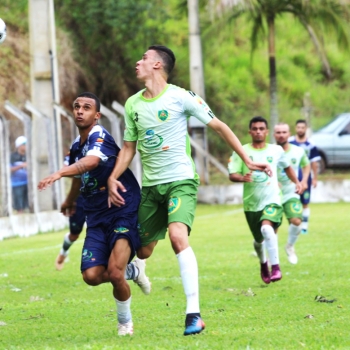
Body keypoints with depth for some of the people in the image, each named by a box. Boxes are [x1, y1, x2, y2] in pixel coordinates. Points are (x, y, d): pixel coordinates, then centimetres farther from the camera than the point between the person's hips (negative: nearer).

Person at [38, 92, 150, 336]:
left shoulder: (100, 137, -15)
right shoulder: (77, 146, 10)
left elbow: (90, 161, -39)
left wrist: (59, 173, -55)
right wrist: (70, 201, 49)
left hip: (124, 212, -7)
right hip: (97, 218, 7)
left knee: (114, 272, -20)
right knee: (92, 275, -9)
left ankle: (125, 323, 6)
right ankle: (133, 271, 22)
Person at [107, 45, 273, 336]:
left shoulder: (181, 97, -8)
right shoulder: (133, 104, 7)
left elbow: (219, 126, -3)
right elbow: (129, 147, 17)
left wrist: (248, 160, -7)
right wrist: (113, 178, 1)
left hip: (181, 181, -5)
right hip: (150, 186, 5)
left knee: (178, 235, -28)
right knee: (143, 251, 9)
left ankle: (194, 313, -28)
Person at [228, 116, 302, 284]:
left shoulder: (276, 150, 4)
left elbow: (287, 167, 24)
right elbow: (231, 175, -9)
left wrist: (296, 182, 13)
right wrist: (243, 178, -29)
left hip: (272, 199, -1)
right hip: (251, 202, 1)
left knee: (267, 228, -30)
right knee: (259, 239, 14)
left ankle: (276, 267, -25)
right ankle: (263, 263, 47)